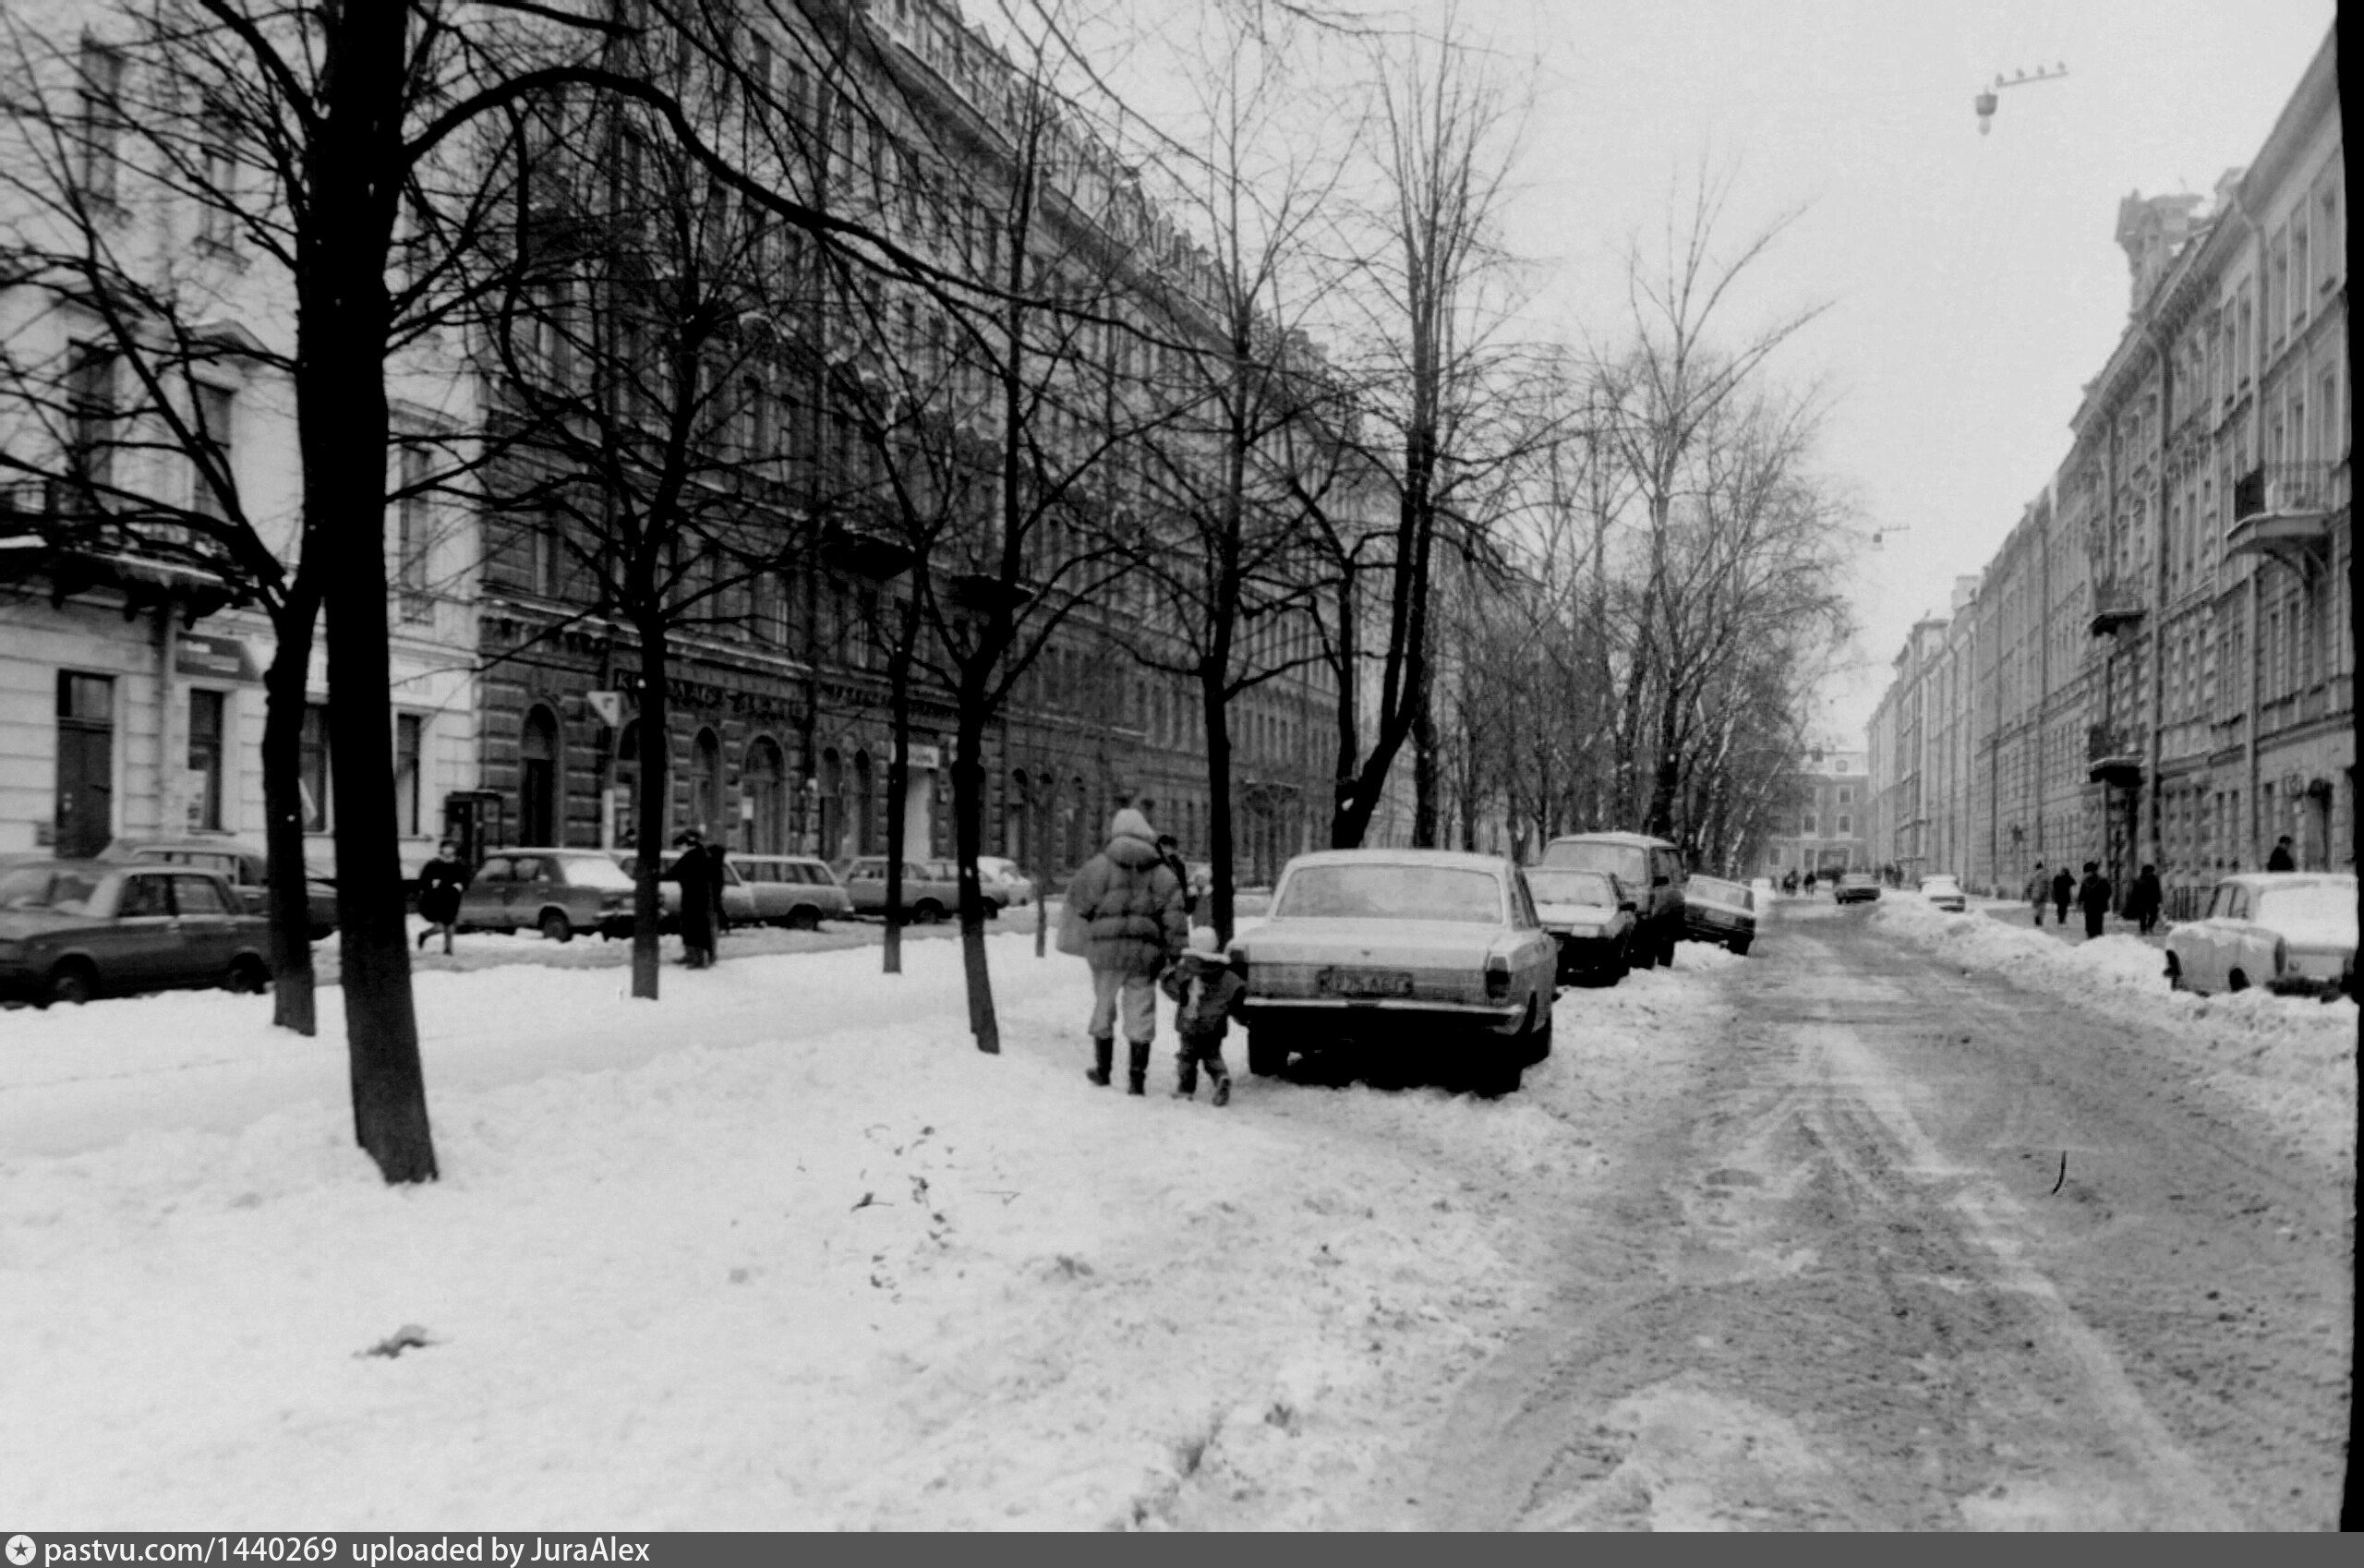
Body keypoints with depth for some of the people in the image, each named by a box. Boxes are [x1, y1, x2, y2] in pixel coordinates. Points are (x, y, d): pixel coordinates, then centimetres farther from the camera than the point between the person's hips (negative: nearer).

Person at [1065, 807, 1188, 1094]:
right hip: (1145, 953, 1)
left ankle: (1103, 1070, 25)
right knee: (1140, 1014, 6)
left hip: (1106, 951, -1)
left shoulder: (1099, 866, -1)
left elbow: (1076, 902, 2)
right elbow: (1175, 917, -3)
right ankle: (1136, 1078, 4)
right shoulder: (1162, 873, 3)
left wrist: (1089, 931, 17)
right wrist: (1175, 955, -1)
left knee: (1103, 1008, 16)